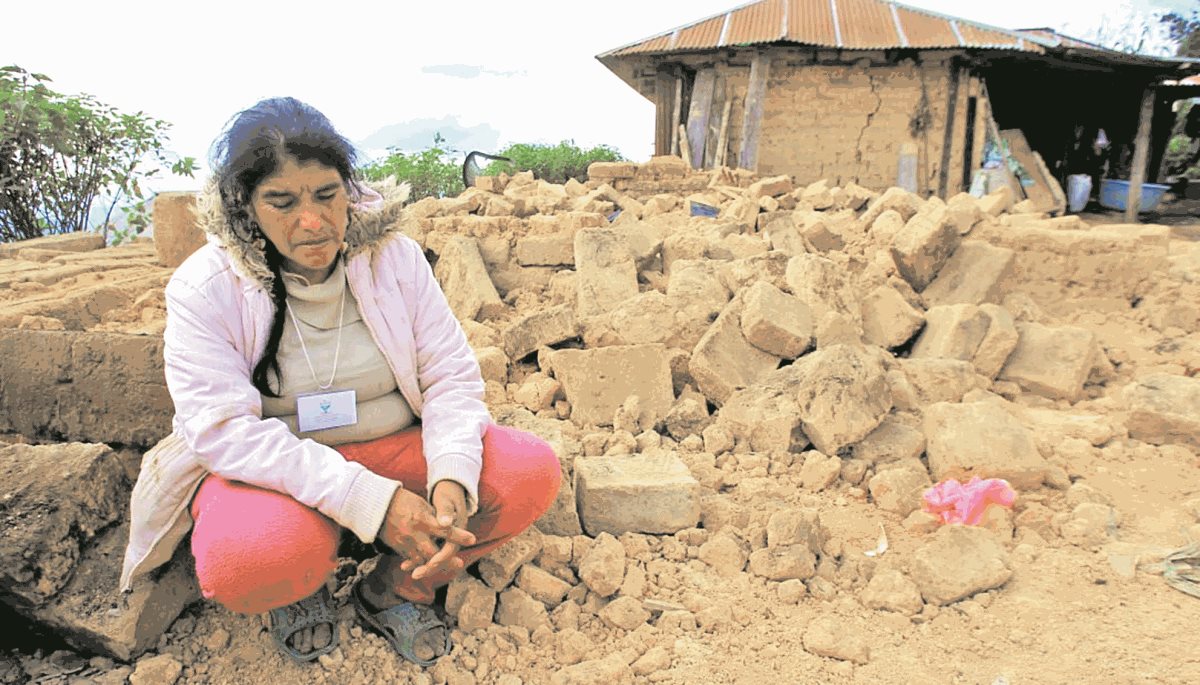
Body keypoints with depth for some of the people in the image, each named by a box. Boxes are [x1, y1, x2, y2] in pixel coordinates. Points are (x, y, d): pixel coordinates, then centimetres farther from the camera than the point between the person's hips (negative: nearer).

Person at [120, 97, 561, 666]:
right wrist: (371, 502, -32)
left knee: (532, 471, -19)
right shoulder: (203, 288, -11)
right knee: (245, 560, -37)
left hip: (395, 449, 3)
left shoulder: (394, 256, -4)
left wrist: (452, 479, -27)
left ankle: (394, 587, 1)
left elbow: (452, 378, -6)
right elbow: (224, 430, -21)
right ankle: (301, 590, 3)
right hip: (267, 470, -2)